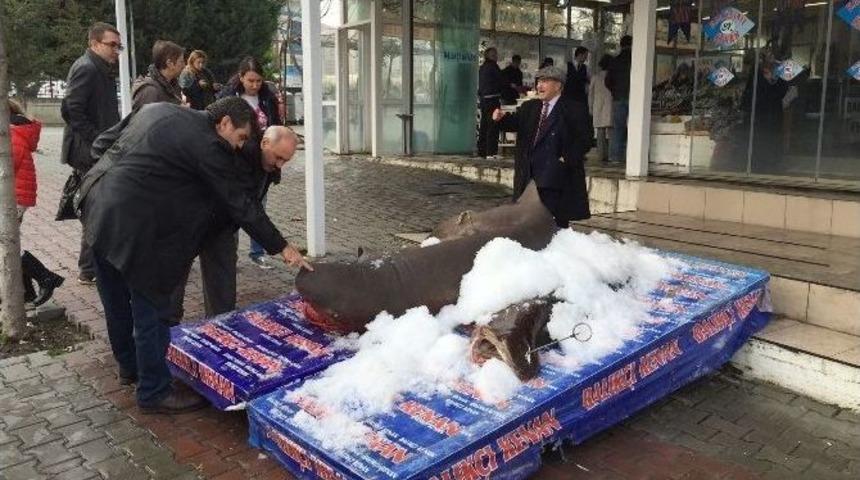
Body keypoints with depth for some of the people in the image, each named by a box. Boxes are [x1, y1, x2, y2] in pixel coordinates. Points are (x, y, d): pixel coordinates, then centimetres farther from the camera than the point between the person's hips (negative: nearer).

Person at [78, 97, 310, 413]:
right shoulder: (207, 145, -11)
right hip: (131, 225, -9)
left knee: (117, 300, 23)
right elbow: (242, 203, -8)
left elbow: (102, 144, 18)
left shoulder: (158, 110, 14)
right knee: (151, 307, 3)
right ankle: (154, 392, 16)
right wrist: (281, 248, -2)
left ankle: (129, 365, 43)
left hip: (96, 206, 10)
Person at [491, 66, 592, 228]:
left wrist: (567, 159, -15)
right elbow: (516, 122, 7)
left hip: (556, 179, -6)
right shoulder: (529, 107, 18)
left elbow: (585, 139, -6)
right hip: (530, 176, 6)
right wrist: (502, 118, -13)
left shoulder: (575, 109, -2)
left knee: (557, 222, -4)